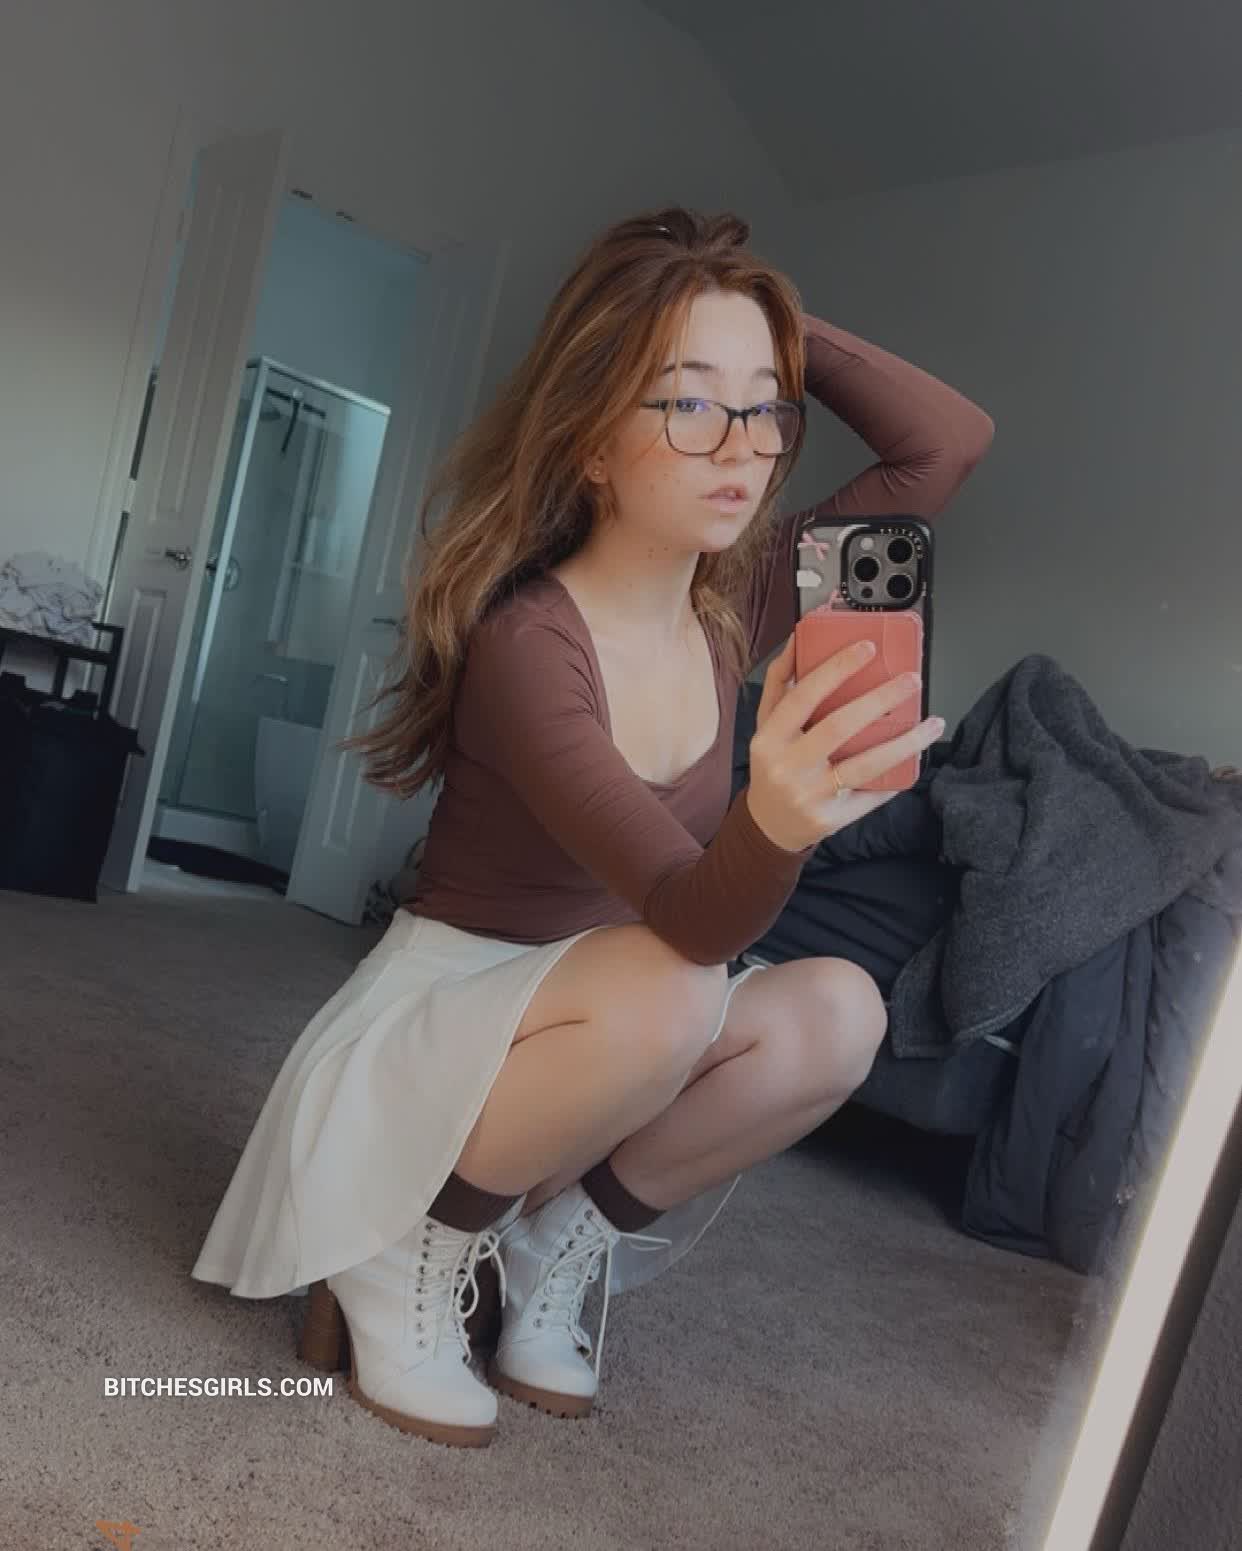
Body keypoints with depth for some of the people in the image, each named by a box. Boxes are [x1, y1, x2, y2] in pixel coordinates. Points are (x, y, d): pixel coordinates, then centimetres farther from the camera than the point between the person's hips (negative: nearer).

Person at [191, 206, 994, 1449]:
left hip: (599, 1036, 6)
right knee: (664, 996, -35)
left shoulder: (738, 607, -5)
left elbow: (950, 442, -4)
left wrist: (780, 334, -11)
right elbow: (687, 921, -35)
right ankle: (405, 1250, -9)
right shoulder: (525, 640, -26)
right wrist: (775, 818, -57)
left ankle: (556, 1243, 0)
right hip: (436, 1014, -6)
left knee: (838, 1010, -18)